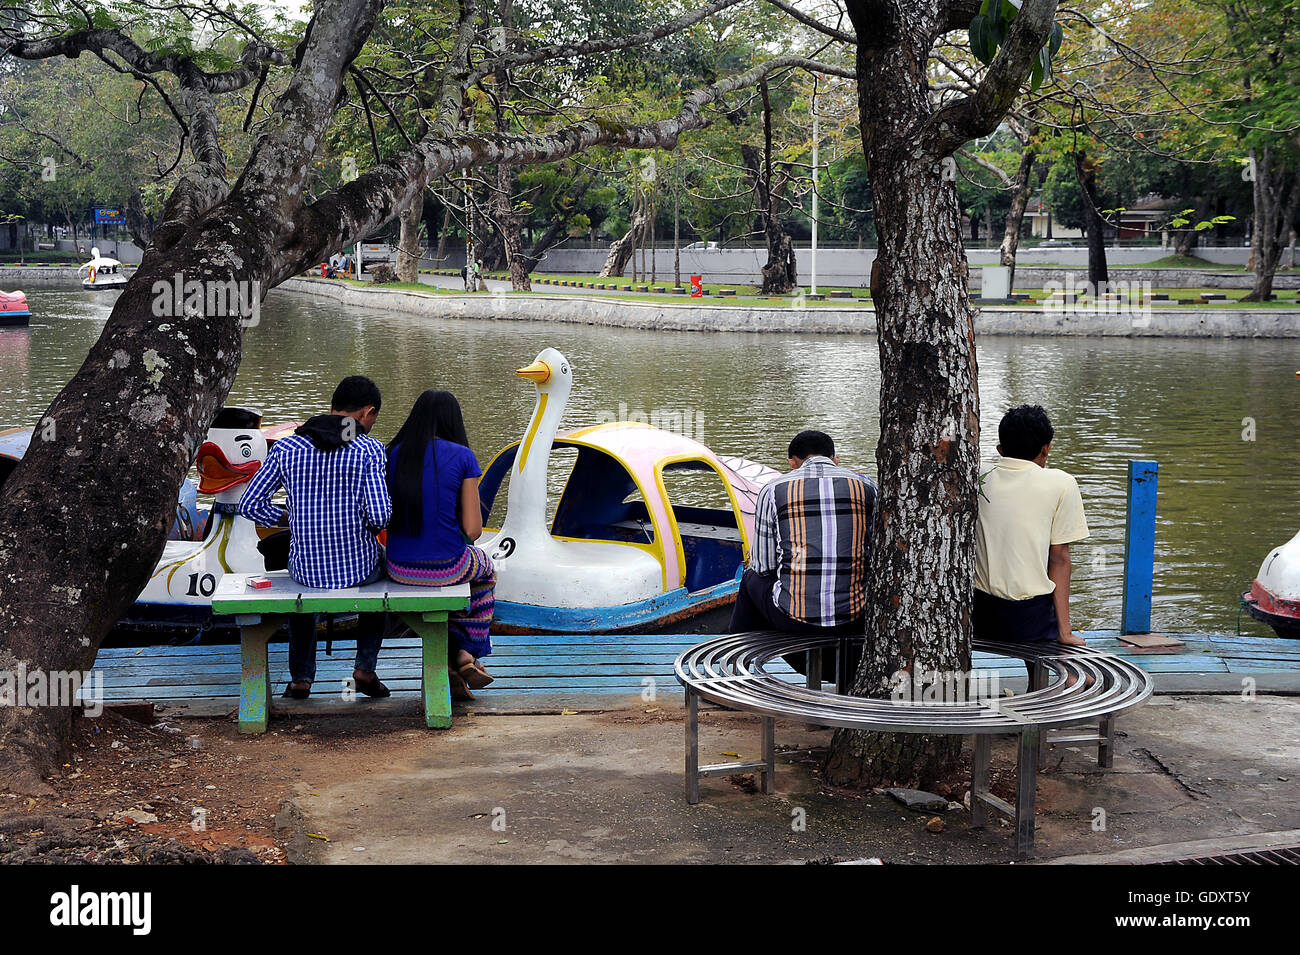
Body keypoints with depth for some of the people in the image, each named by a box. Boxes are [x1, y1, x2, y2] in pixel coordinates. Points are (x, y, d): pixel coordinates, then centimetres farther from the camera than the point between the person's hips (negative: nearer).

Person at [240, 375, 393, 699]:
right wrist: (369, 524, 7)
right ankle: (365, 666, 25)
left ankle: (301, 675, 32)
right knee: (380, 571, 36)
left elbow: (249, 505, -1)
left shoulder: (285, 447, -3)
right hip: (359, 568, -2)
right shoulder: (370, 450, -11)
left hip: (307, 569, 2)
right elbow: (379, 517, -17)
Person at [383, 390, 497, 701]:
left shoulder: (393, 454, 1)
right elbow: (473, 529, -10)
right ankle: (468, 655, 28)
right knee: (485, 570, 33)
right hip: (447, 566, -3)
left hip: (400, 568, 3)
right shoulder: (462, 457, -9)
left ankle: (449, 660, 30)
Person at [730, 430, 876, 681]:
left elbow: (764, 564, 4)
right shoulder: (867, 486, 6)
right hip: (854, 619, 2)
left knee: (752, 577, 32)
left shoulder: (773, 490, 0)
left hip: (794, 617, -2)